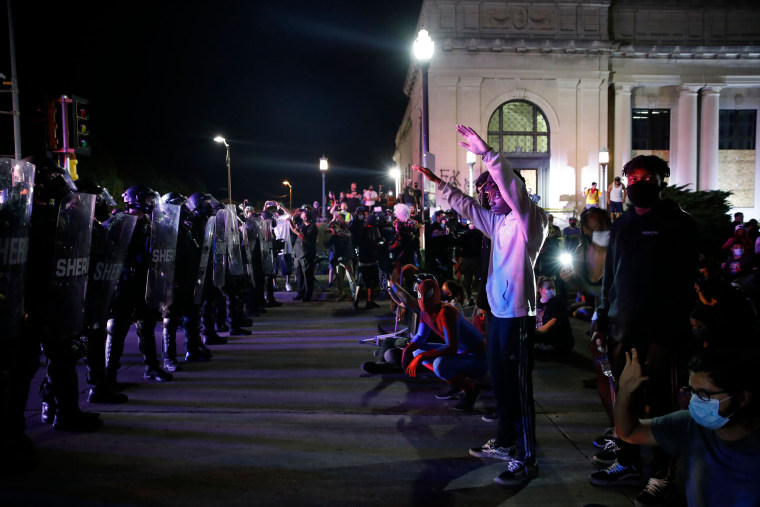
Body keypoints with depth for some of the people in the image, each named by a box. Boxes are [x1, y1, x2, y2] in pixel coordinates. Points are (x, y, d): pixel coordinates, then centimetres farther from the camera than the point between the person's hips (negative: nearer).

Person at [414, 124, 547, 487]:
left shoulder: (529, 218, -9)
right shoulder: (499, 221, 15)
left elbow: (513, 185, -26)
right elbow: (465, 205, 24)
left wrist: (486, 152, -30)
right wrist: (437, 181, 23)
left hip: (518, 315, -9)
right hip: (497, 311, 9)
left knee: (519, 388, -3)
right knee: (500, 382, 18)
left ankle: (526, 459, 7)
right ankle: (505, 442, 33)